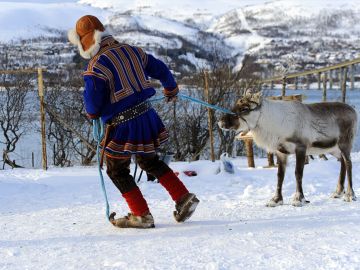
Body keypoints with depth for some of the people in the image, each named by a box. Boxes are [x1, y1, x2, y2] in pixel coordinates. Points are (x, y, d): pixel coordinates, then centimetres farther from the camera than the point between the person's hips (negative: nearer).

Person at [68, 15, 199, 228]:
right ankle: (184, 197, 17)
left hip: (123, 125, -7)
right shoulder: (131, 50, 6)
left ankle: (141, 215, 10)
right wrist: (171, 89, 35)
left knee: (117, 171, 11)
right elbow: (160, 68, 16)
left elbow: (93, 101, -17)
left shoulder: (97, 65, -16)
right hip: (147, 115, 7)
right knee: (150, 162, 24)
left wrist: (93, 113, 9)